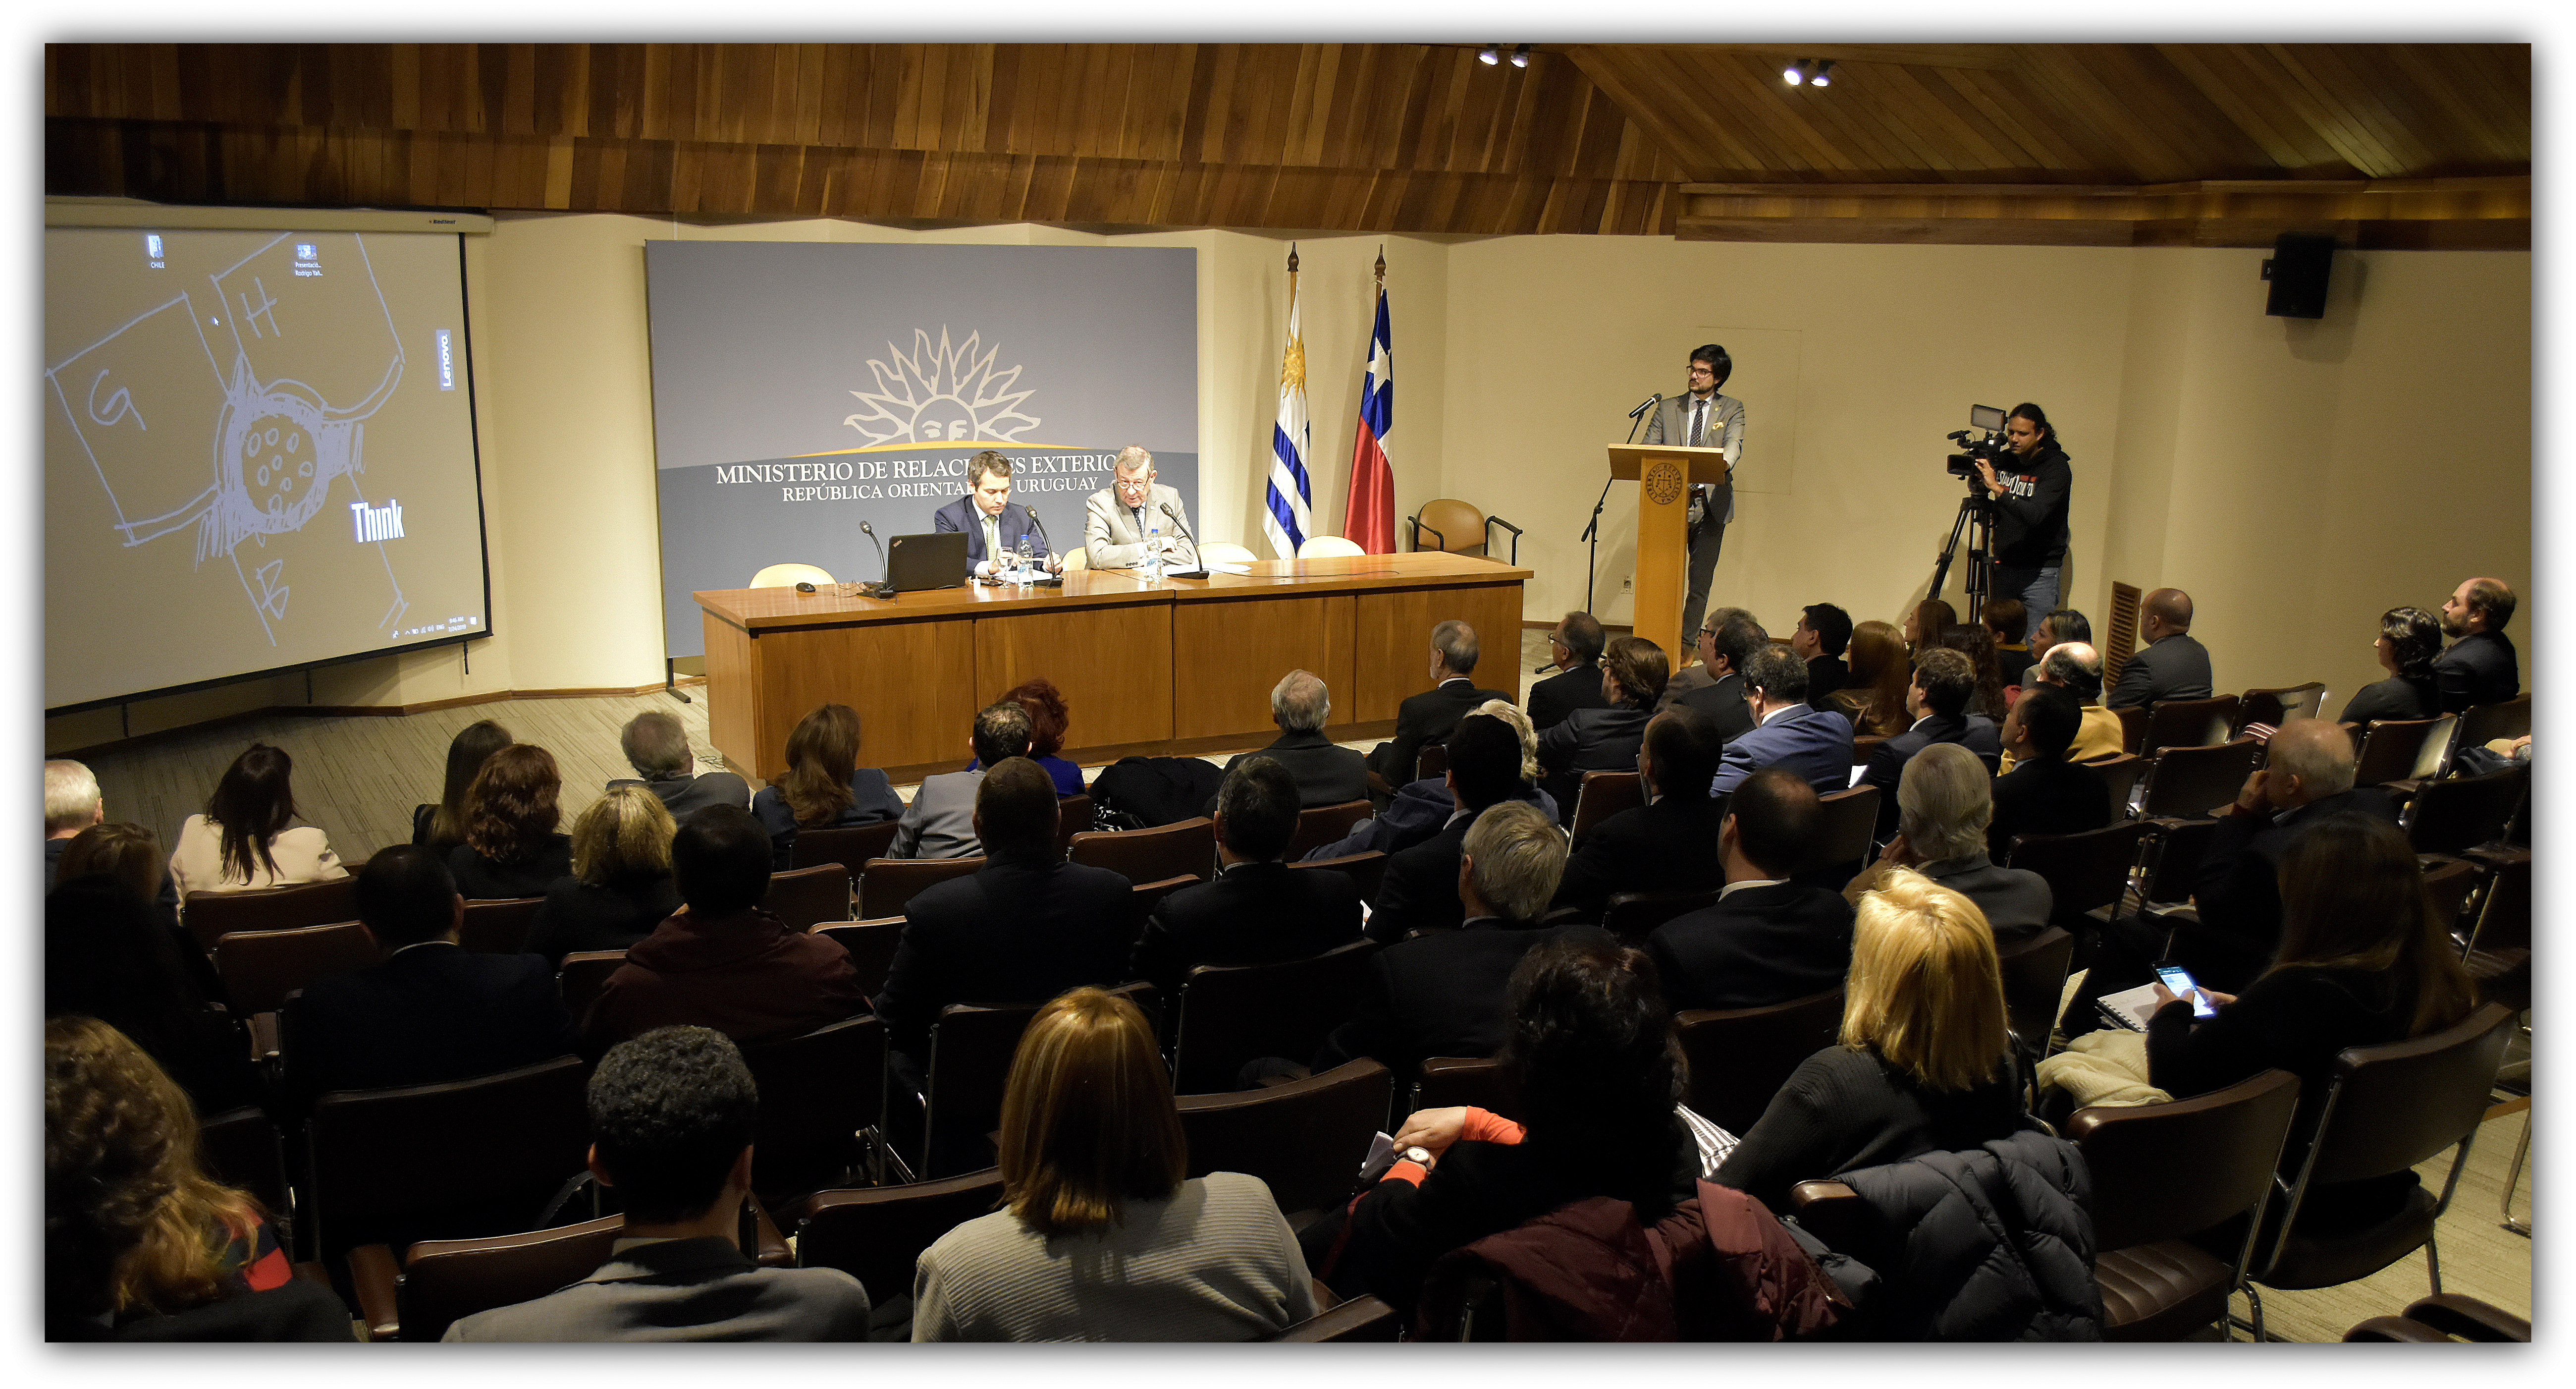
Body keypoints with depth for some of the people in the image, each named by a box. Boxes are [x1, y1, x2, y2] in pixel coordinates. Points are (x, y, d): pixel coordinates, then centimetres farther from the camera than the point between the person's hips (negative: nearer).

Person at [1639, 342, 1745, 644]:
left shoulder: (1732, 409, 8)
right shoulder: (1668, 408, 14)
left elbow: (1734, 444, -10)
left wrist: (1723, 463, -34)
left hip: (1710, 505, -1)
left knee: (1700, 582, 1)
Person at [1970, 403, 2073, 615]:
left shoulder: (2057, 469, -13)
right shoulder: (2005, 461, 4)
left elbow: (2035, 515, -28)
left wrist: (1997, 488, -35)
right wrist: (1977, 482, -6)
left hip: (2039, 572, -5)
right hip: (2003, 566, 5)